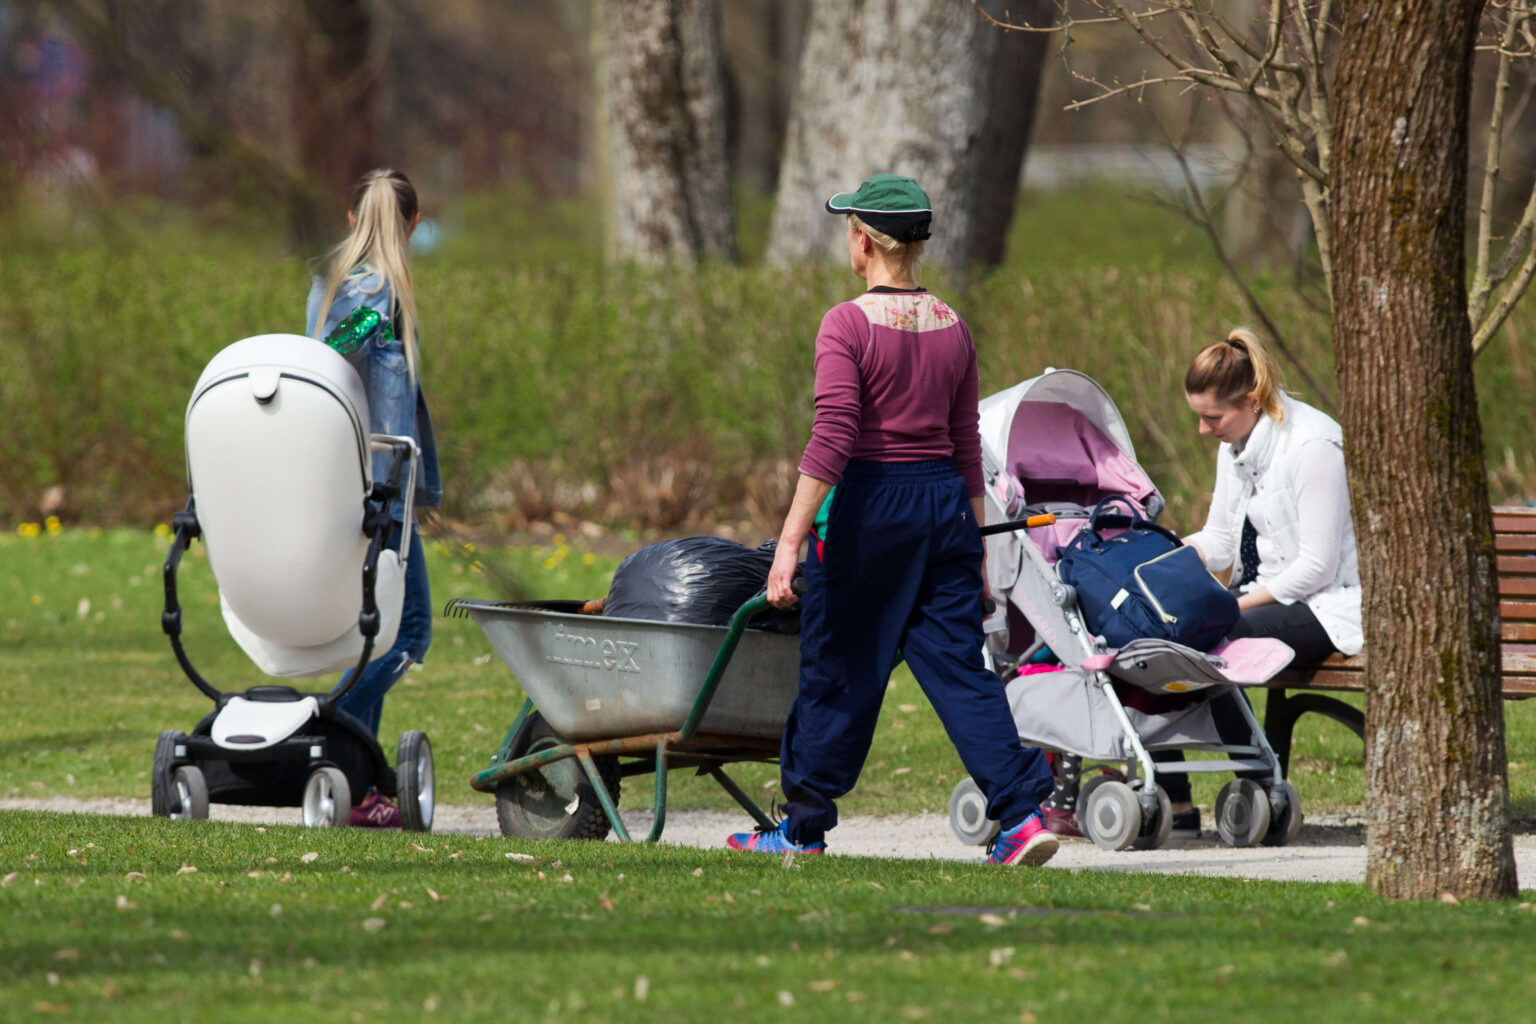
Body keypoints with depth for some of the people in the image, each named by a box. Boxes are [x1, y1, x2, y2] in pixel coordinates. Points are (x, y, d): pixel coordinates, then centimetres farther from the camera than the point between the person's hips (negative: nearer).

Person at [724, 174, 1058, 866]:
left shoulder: (848, 325, -12)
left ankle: (804, 827, 19)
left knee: (837, 668, 7)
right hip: (944, 501, 5)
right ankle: (1023, 812, -8)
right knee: (958, 666, 5)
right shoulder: (951, 328, 7)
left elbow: (832, 441, -19)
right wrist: (973, 544, 18)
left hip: (869, 502, -5)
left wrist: (790, 541, -19)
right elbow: (966, 445, 11)